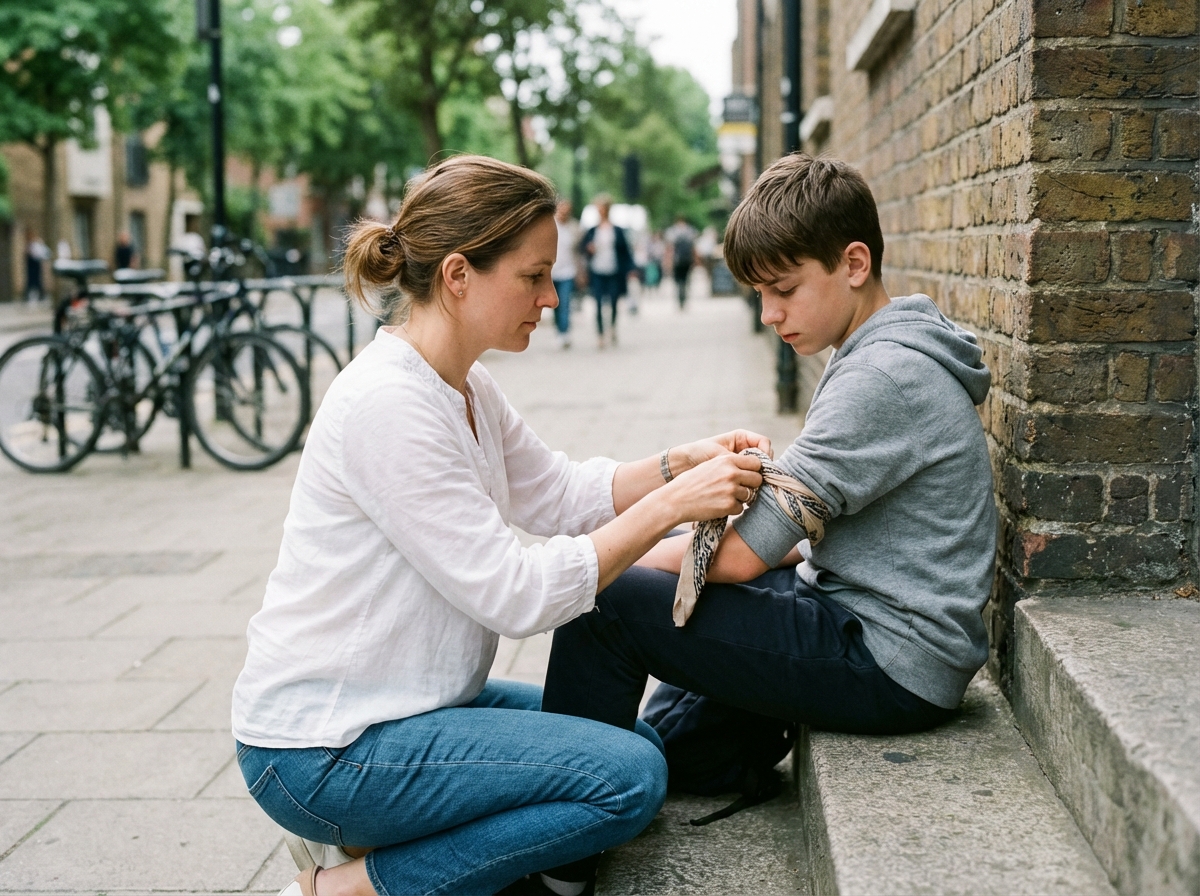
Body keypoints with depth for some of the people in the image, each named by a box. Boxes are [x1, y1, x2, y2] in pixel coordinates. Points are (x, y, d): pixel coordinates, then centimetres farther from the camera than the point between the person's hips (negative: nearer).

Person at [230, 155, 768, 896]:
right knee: (629, 778, -17)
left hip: (410, 702, 10)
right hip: (321, 748, -10)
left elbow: (559, 495, 11)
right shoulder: (387, 404, -24)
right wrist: (670, 507, -21)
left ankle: (373, 835, 11)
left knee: (639, 744, 14)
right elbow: (516, 596, -24)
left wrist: (680, 465, -4)